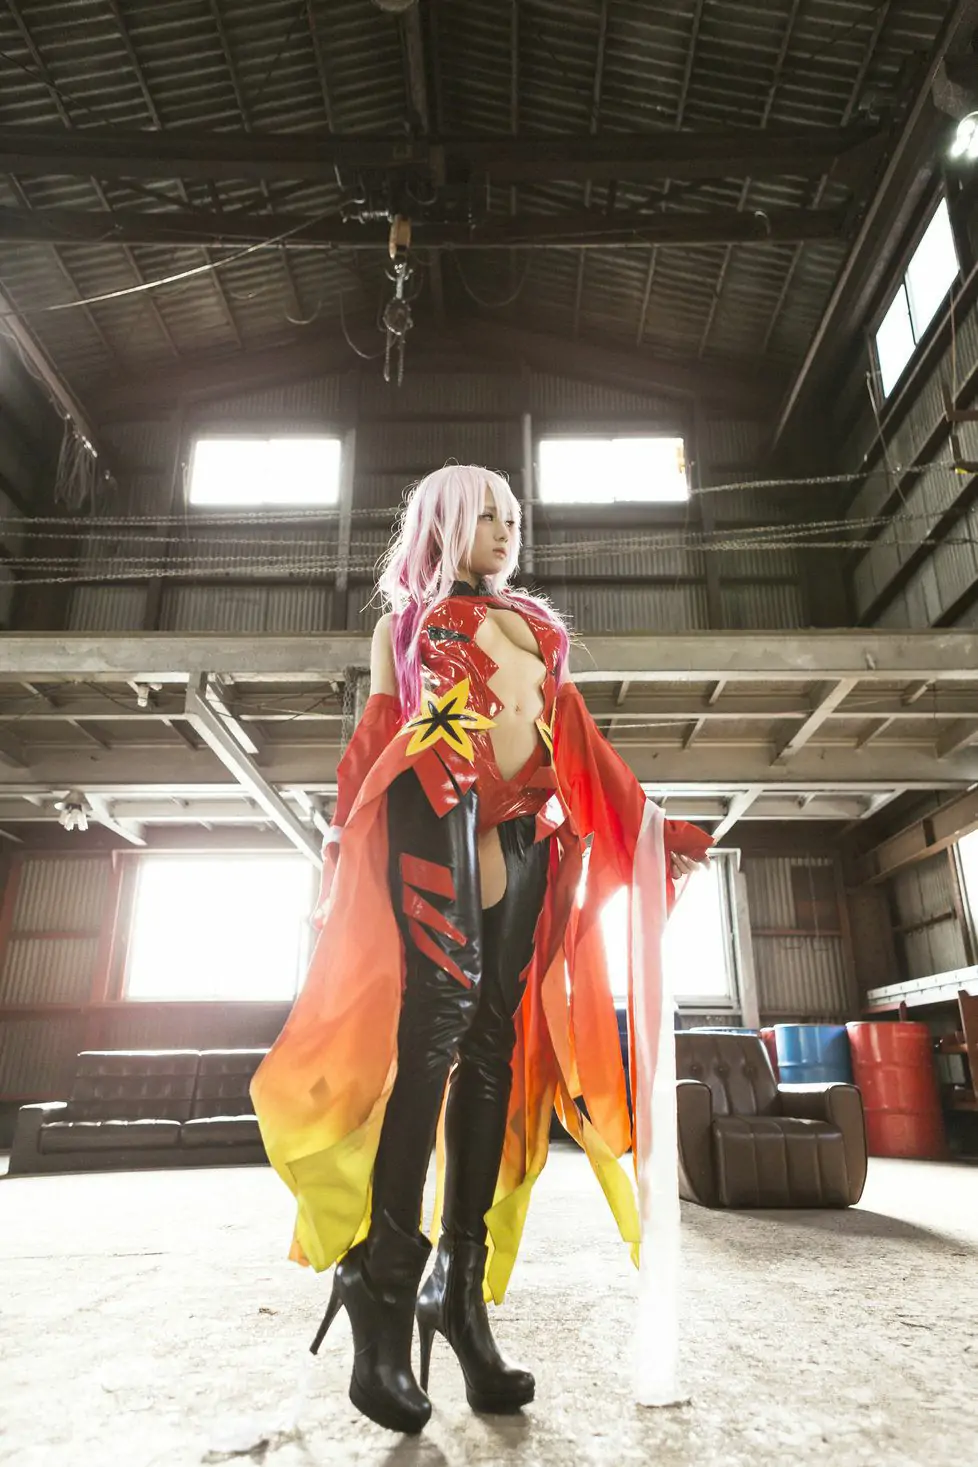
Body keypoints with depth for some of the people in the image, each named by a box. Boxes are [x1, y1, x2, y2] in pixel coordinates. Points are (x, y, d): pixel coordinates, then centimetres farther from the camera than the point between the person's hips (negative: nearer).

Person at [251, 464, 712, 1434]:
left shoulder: (541, 624, 28)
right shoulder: (407, 619, 19)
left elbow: (577, 742, 23)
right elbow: (376, 733, 12)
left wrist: (648, 826, 14)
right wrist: (344, 836, 1)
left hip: (526, 830, 4)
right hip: (433, 804, -3)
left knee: (495, 1041, -3)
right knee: (440, 1009, -17)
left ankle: (461, 1287, 4)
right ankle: (384, 1280, -8)